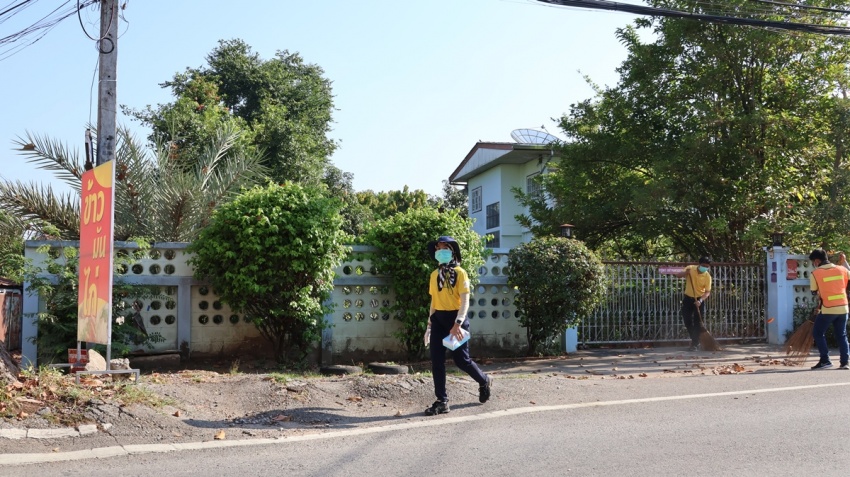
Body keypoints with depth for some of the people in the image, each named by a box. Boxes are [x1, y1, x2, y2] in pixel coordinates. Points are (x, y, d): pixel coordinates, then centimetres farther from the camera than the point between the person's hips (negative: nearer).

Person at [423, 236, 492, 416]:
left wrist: (457, 324, -23)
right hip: (438, 319, 6)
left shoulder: (460, 273, -8)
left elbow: (465, 301, -13)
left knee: (461, 359, 1)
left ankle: (484, 381, 29)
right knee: (436, 360, -1)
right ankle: (442, 401, 5)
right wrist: (430, 325, 15)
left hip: (455, 318, -5)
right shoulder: (435, 274, 10)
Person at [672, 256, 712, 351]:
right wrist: (685, 272, -33)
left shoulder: (707, 276, -13)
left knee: (697, 323, -3)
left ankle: (695, 344, 3)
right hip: (688, 298, 2)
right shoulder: (690, 268, -9)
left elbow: (707, 292, -13)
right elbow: (678, 275, -12)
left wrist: (700, 300, -29)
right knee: (687, 322, 6)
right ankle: (695, 340, 26)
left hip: (699, 300, -2)